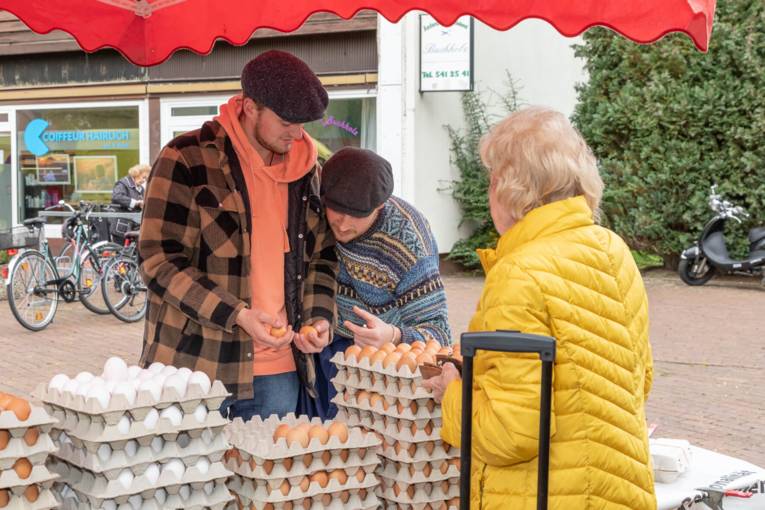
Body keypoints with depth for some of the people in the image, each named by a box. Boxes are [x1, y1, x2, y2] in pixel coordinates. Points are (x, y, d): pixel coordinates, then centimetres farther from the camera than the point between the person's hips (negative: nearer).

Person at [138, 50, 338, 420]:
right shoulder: (186, 160, -8)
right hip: (195, 367, -5)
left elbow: (322, 254, 20)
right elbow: (160, 261, -11)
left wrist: (319, 316, 1)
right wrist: (237, 315, -19)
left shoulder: (306, 169, 10)